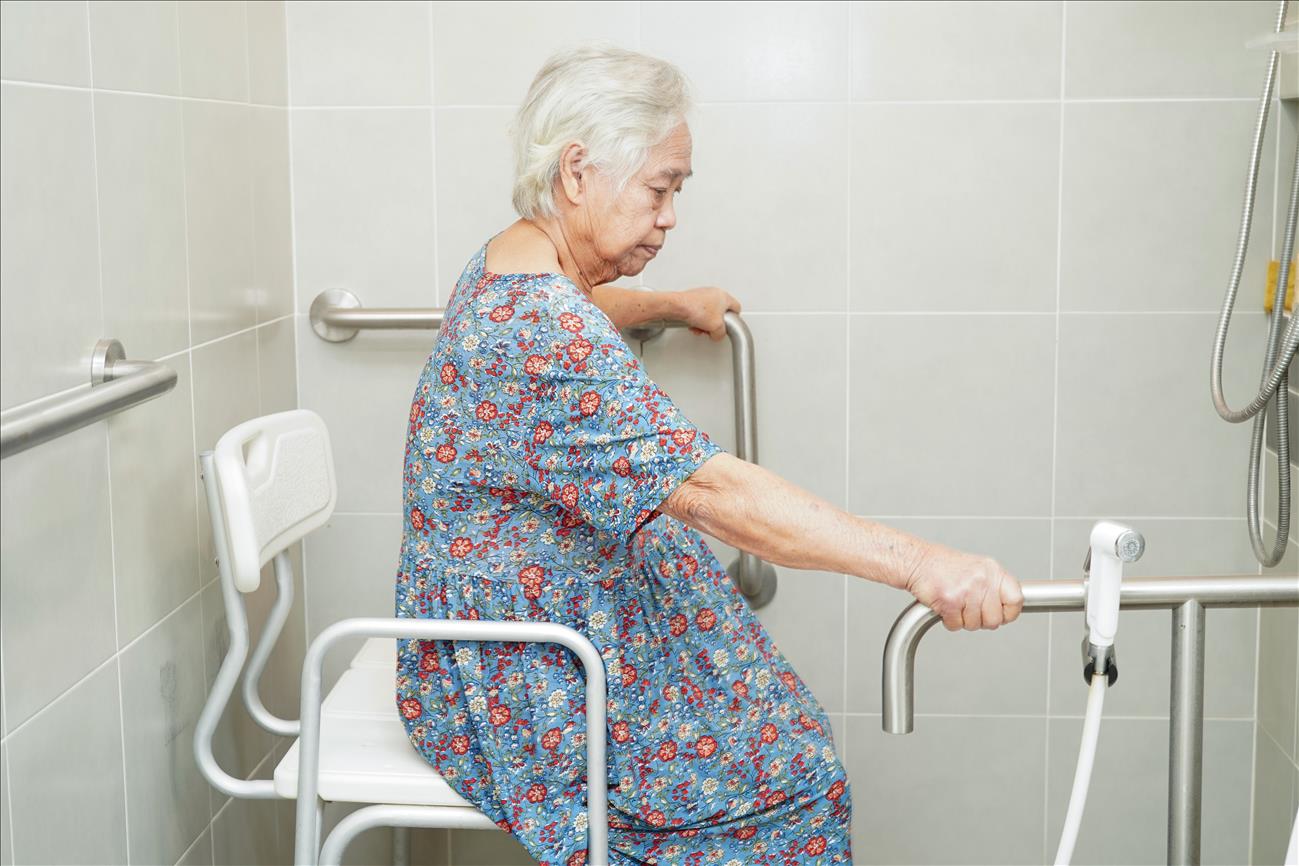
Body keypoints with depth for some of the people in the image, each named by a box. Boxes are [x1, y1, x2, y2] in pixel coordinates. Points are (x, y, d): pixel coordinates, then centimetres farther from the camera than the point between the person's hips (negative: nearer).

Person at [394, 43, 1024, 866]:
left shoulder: (514, 264, 4)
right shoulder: (540, 331, -30)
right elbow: (710, 490, -38)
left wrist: (672, 304, 42)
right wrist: (919, 563, -40)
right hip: (520, 683, -10)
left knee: (765, 712, 14)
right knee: (792, 778, -5)